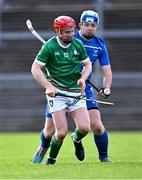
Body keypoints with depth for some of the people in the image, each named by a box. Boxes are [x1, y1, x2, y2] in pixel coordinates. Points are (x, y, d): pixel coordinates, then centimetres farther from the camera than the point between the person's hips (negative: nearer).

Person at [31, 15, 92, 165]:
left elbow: (87, 64, 15)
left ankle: (76, 139, 27)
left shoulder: (78, 44, 3)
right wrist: (48, 86, -22)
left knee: (84, 128, -11)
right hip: (56, 92, -4)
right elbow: (35, 68, -10)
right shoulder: (49, 46, -9)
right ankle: (51, 158, 16)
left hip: (76, 91, 4)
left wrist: (83, 78, -6)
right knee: (61, 132, -11)